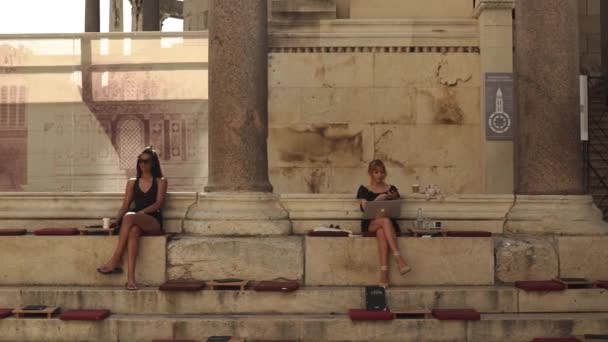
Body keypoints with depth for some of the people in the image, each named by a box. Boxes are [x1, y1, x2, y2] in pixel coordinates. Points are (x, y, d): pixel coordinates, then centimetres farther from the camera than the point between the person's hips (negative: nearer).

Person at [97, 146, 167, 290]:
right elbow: (125, 206, 14)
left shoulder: (160, 182, 13)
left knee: (129, 217, -36)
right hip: (136, 222, 2)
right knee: (133, 231, -38)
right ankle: (130, 277, -49)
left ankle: (115, 260, -36)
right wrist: (117, 219, -5)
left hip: (154, 222, -2)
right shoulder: (132, 182, 23)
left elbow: (159, 203, -2)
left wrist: (142, 212, -17)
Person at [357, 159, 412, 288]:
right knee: (385, 220, -38)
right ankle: (399, 260, -48)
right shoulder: (363, 190, 13)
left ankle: (384, 273, -50)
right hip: (370, 224, -1)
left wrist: (394, 199, -8)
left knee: (382, 233, -38)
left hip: (389, 224, 1)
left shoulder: (392, 189, 16)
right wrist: (377, 200, -20)